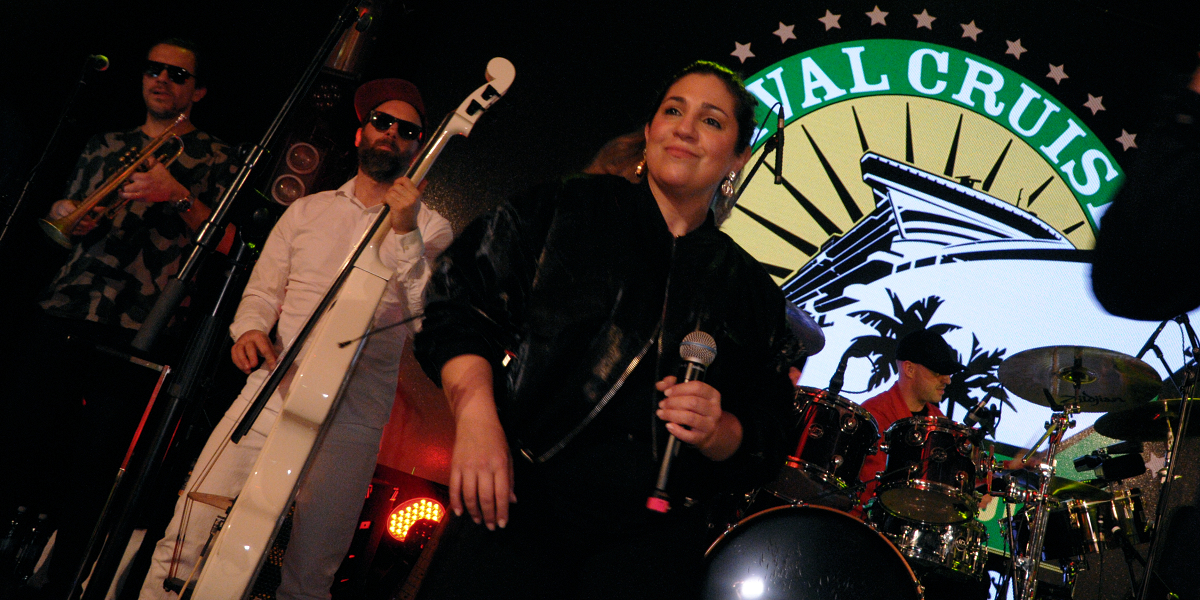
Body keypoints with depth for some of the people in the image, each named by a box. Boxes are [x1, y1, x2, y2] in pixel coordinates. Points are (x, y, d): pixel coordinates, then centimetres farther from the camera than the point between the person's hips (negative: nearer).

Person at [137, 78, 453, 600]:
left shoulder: (430, 230, 6)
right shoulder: (307, 210, 15)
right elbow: (263, 289, 17)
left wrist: (404, 233, -17)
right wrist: (250, 330, -5)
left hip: (351, 421, -2)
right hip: (272, 395, 2)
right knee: (184, 546, -5)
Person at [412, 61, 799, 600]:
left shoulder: (751, 290, 13)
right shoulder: (566, 209, 7)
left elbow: (765, 440, 13)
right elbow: (460, 303, 1)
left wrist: (715, 431, -9)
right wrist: (475, 414, -13)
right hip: (520, 499, -1)